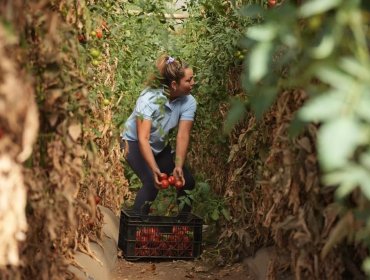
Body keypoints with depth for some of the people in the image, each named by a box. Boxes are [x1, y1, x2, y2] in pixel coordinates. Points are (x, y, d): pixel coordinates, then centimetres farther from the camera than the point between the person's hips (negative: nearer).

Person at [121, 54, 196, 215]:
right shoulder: (149, 99, -33)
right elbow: (143, 139, -40)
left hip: (160, 146, 5)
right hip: (134, 143, -5)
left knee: (187, 181, -3)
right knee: (152, 182, -27)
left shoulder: (188, 102, -20)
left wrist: (178, 166, -39)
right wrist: (154, 169, -51)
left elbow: (183, 135, -26)